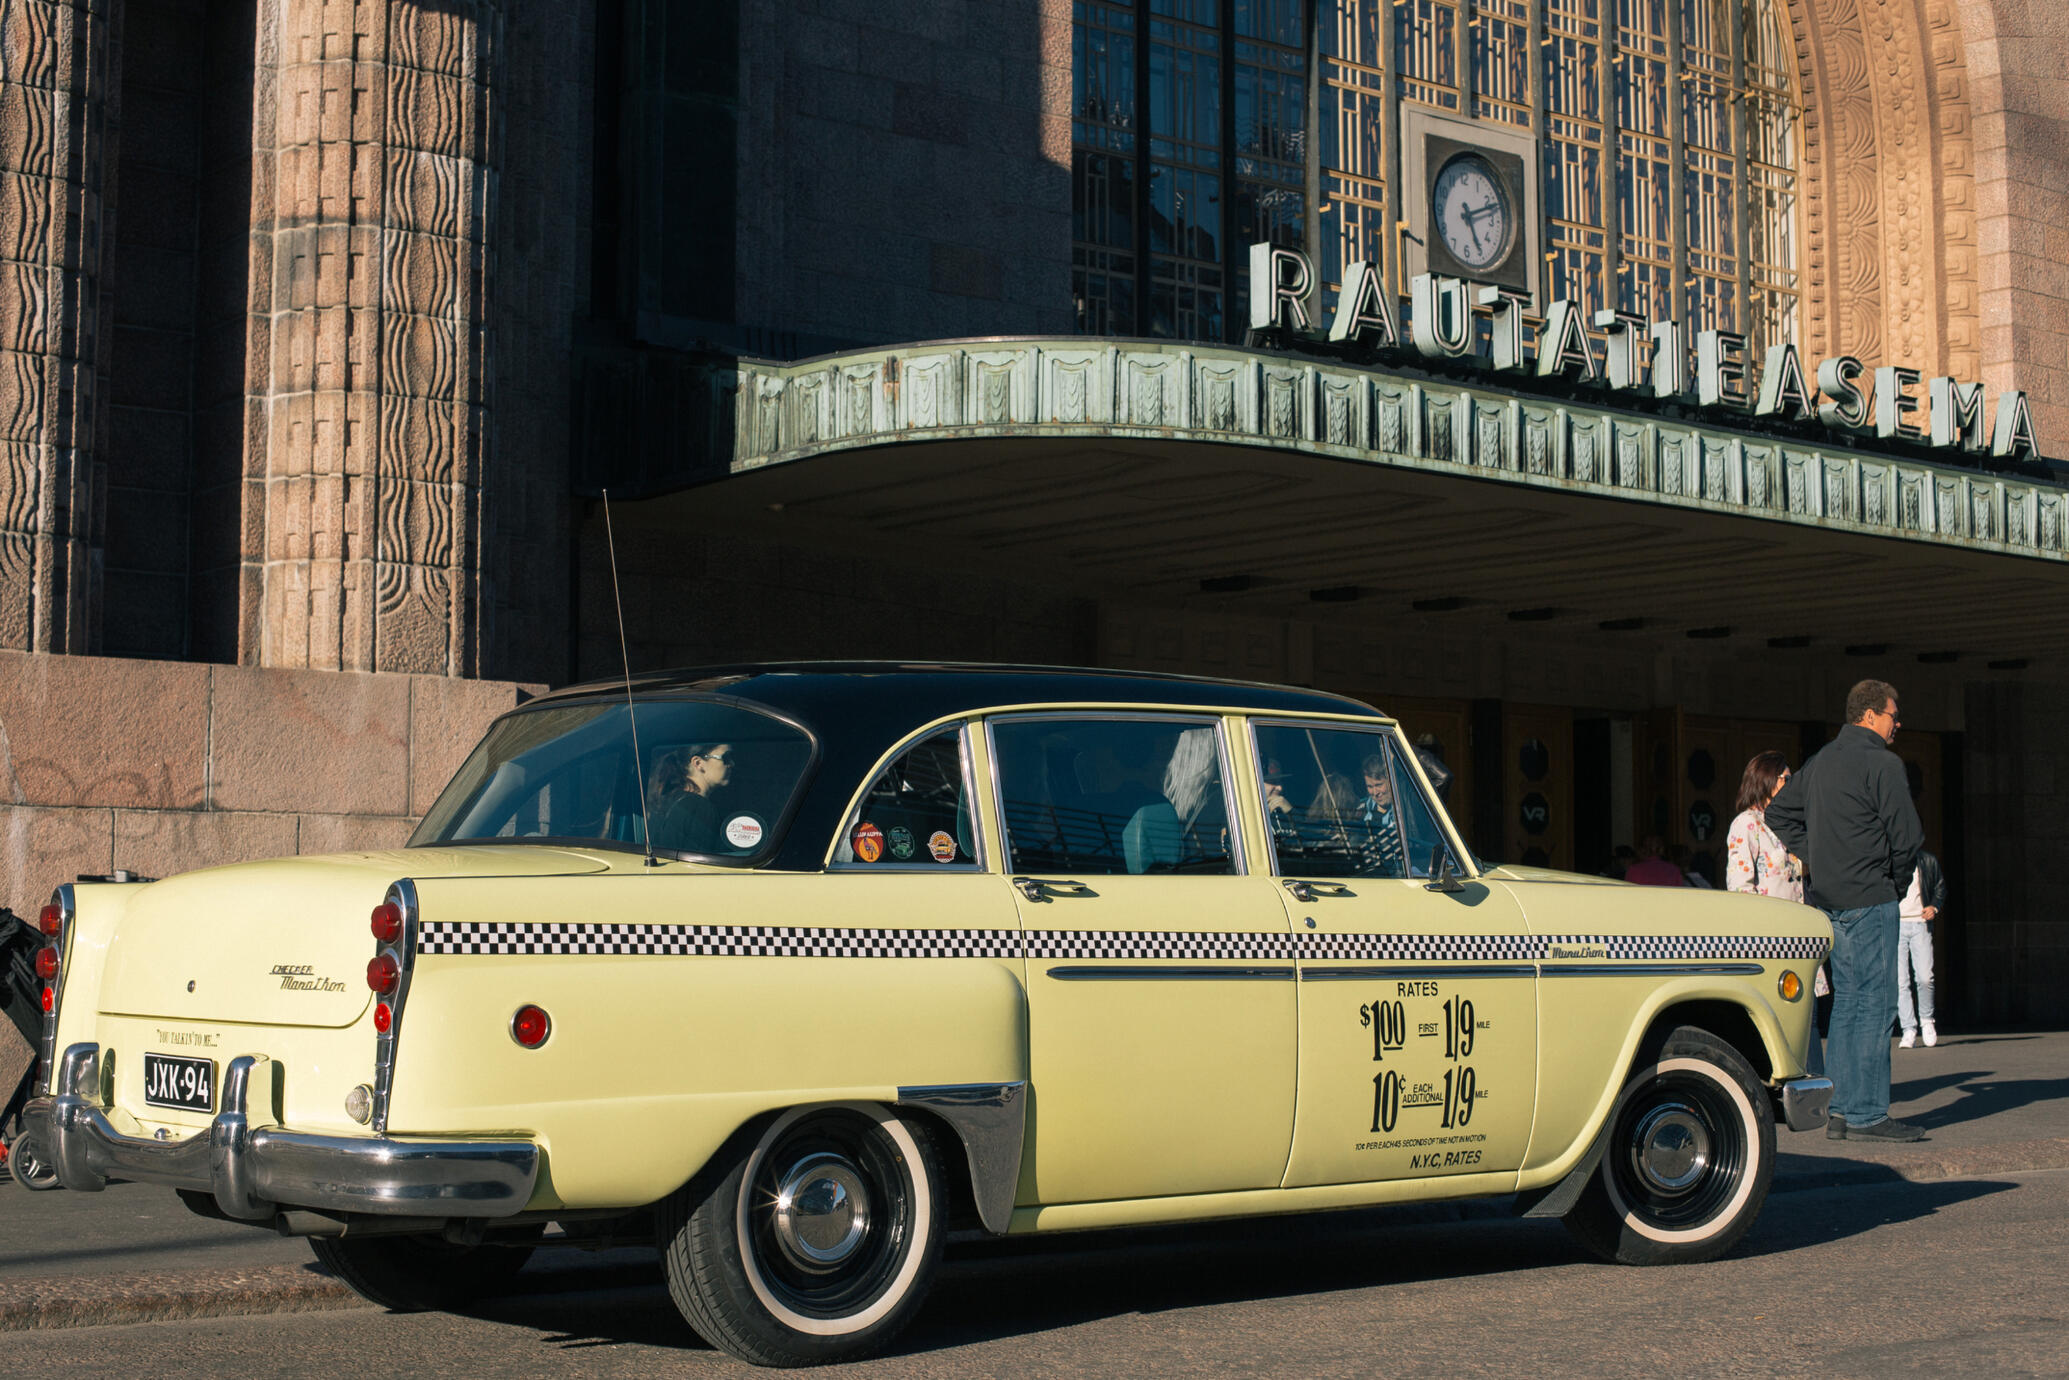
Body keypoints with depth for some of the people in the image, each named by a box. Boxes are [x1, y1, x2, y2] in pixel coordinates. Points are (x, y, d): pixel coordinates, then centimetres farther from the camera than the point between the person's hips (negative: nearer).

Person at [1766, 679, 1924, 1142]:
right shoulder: (1882, 764, -11)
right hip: (1871, 899, -9)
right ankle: (1866, 1114, -7)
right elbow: (1906, 836, -13)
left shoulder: (1821, 761, 15)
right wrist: (1898, 884, 4)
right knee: (1873, 1002, -6)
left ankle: (1840, 1110, 13)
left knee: (1847, 1000, 12)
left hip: (1830, 899, 9)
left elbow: (1778, 813, 23)